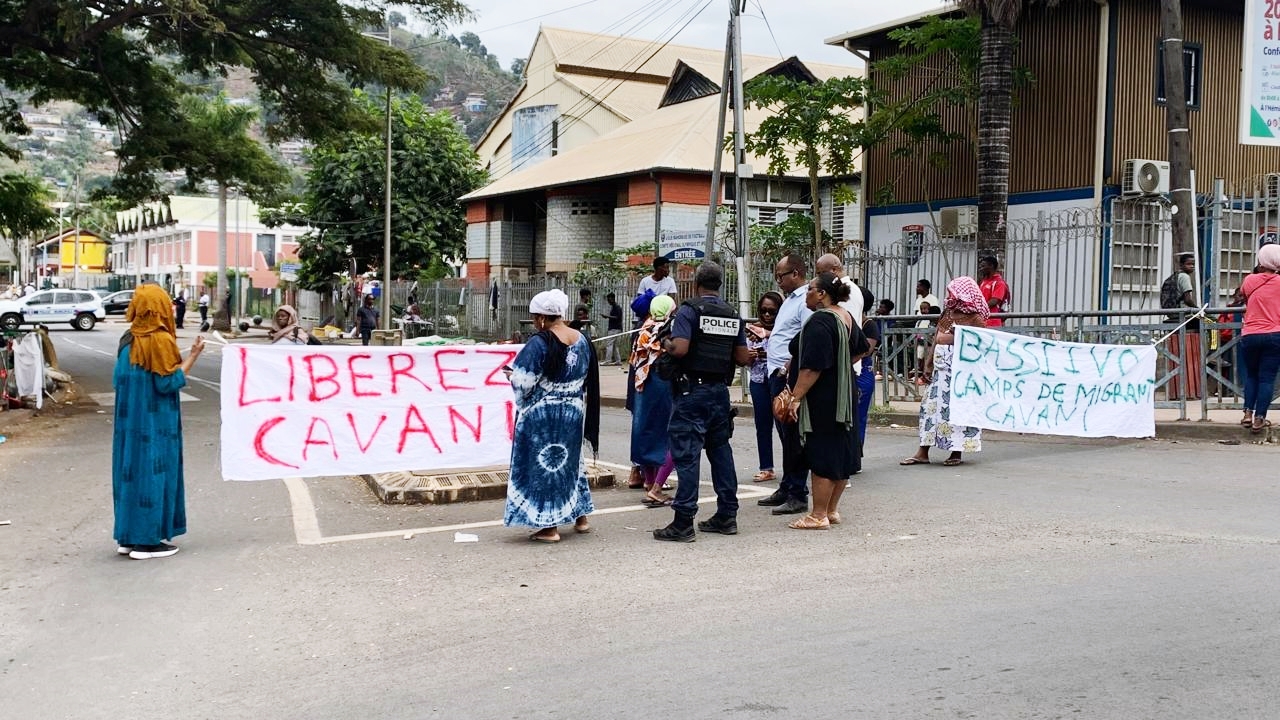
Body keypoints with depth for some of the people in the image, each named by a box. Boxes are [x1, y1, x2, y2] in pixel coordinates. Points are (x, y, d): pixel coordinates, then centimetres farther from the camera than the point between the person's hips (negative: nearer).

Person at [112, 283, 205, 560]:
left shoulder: (128, 339, 6)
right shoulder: (161, 340, -15)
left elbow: (119, 379, 12)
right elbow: (168, 383, -17)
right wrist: (192, 356, -14)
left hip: (129, 421, 7)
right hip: (155, 424, -7)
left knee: (132, 472, 12)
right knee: (152, 474, -1)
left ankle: (128, 536, 18)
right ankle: (148, 540, 2)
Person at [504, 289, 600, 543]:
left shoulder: (539, 343, -19)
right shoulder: (582, 340, 2)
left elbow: (523, 383, -19)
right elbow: (587, 380, 10)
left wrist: (513, 374, 2)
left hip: (542, 418, -7)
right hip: (573, 415, 7)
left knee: (544, 466, 4)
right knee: (571, 462, 21)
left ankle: (549, 527, 7)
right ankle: (581, 517, 29)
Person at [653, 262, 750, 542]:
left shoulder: (689, 310, -9)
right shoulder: (733, 315, 10)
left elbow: (680, 348, -21)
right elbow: (743, 358, 9)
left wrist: (665, 343, 0)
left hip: (692, 390, -6)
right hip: (720, 390, 6)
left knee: (687, 454, -4)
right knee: (721, 450, 14)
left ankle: (683, 522, -5)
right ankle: (727, 516, 19)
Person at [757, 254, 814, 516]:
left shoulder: (806, 301, -14)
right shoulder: (790, 299, 19)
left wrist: (789, 368, -24)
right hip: (778, 375, 10)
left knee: (793, 437, -5)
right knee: (785, 434, 16)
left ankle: (798, 496, 1)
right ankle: (786, 489, 26)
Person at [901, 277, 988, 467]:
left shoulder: (975, 319, -7)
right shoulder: (947, 314, 13)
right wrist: (928, 365, 15)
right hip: (941, 371, 7)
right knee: (930, 407, 4)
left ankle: (957, 452, 10)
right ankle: (923, 453, 8)